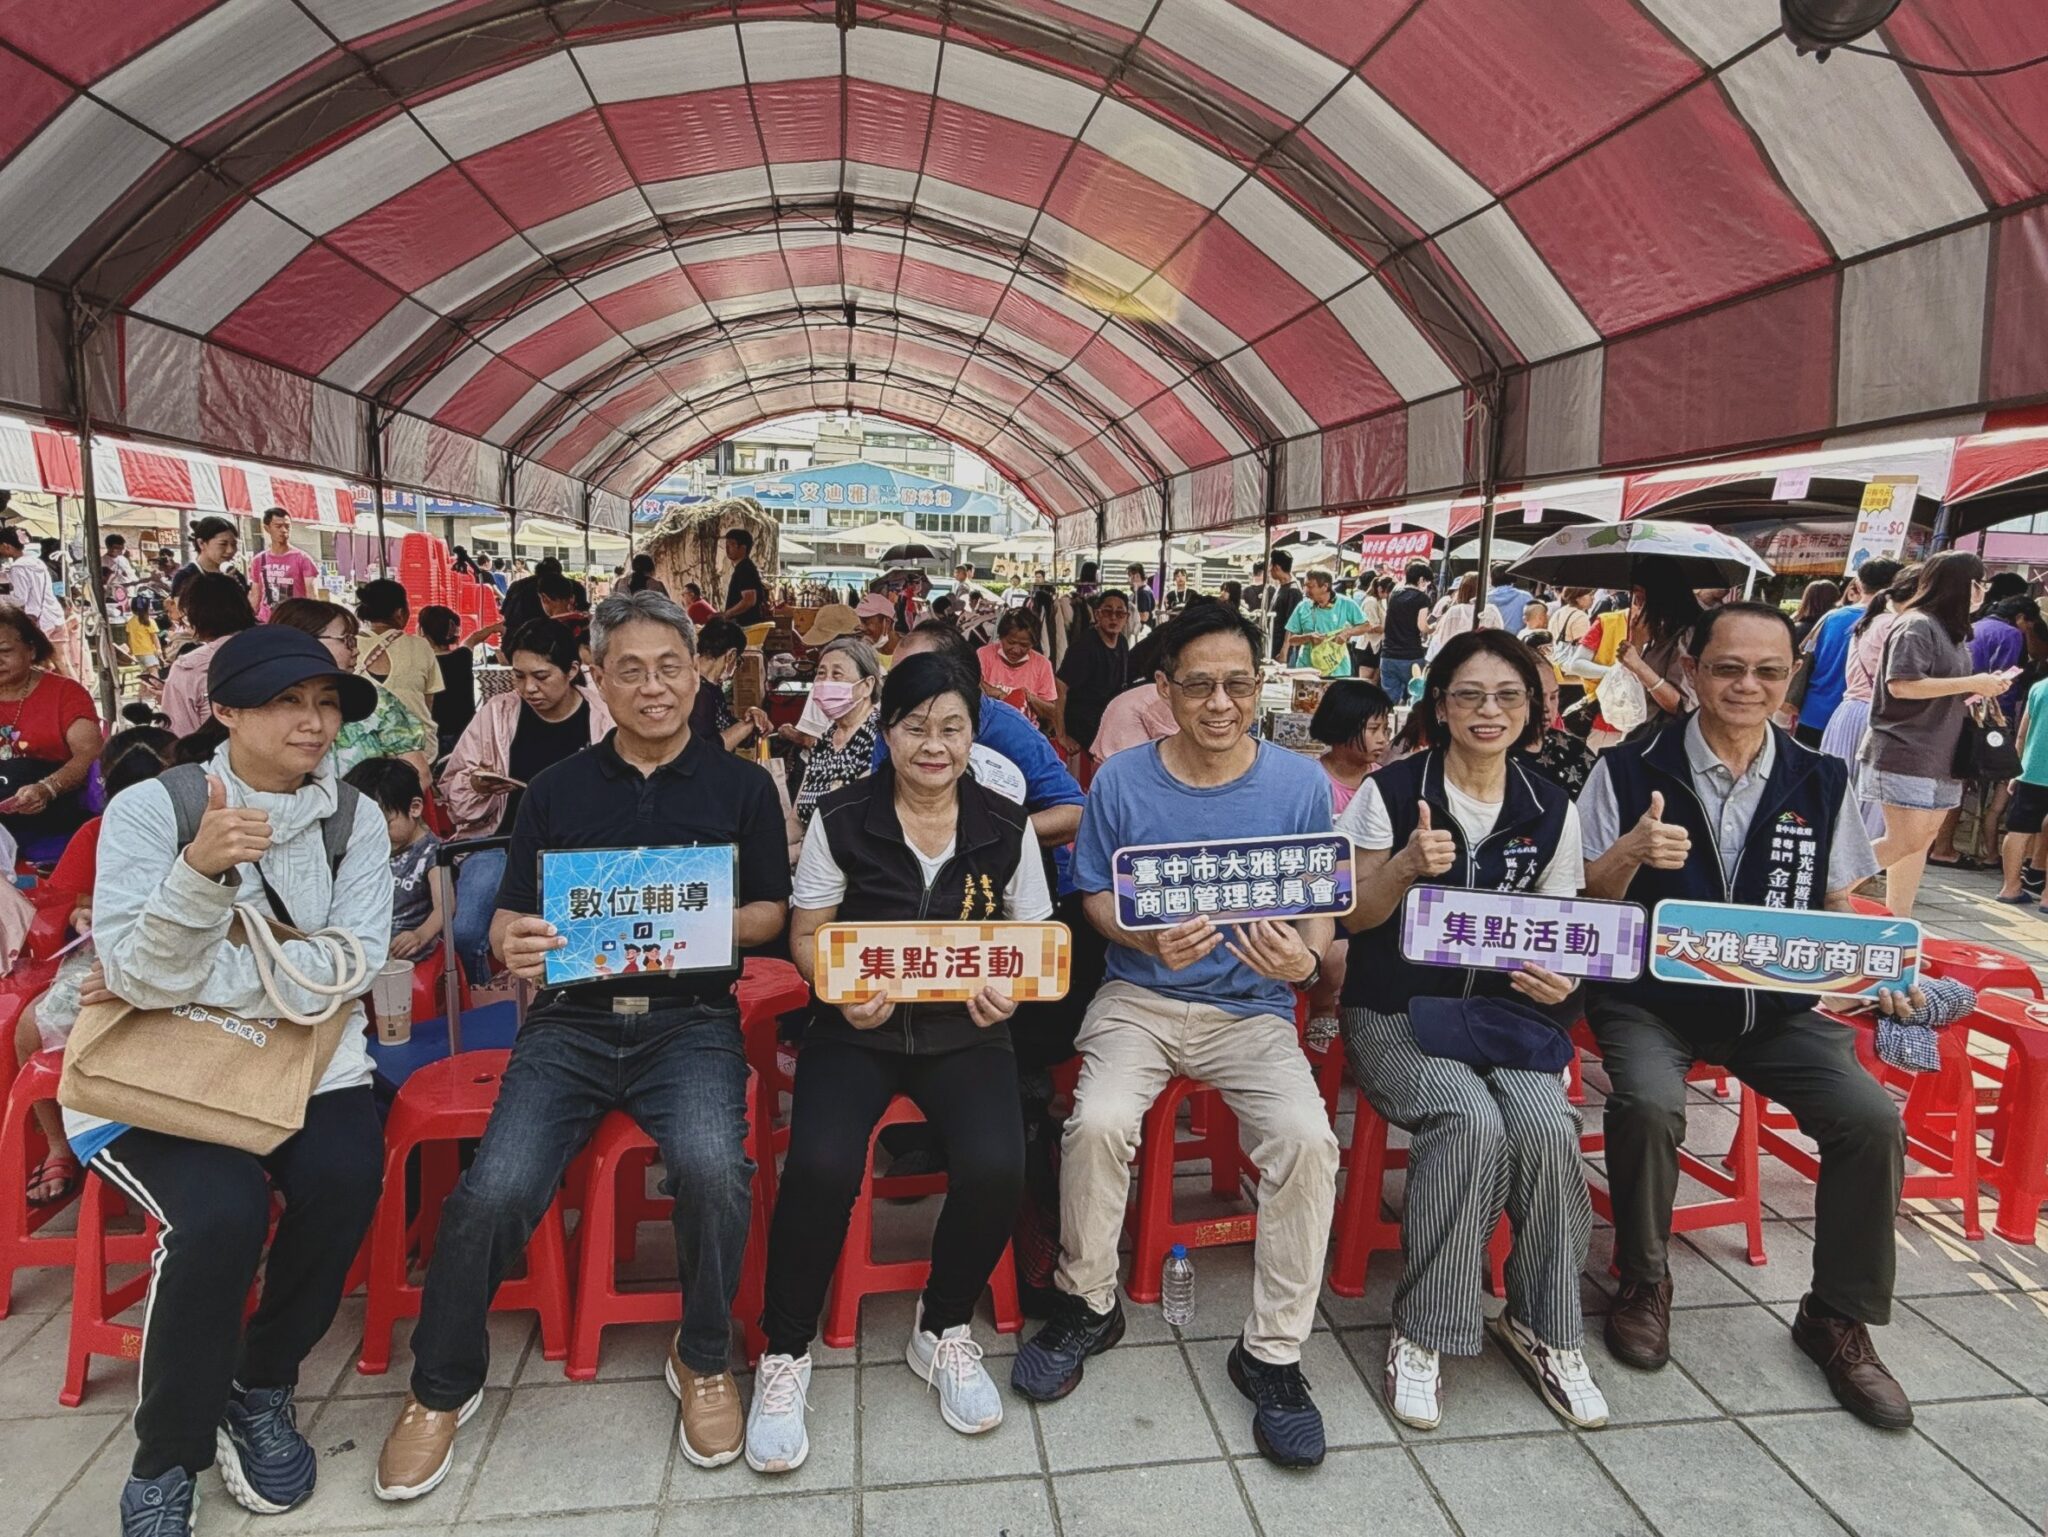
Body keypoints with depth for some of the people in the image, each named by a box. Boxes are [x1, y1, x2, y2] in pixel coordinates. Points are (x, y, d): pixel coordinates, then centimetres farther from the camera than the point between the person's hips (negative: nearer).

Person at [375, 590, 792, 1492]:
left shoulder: (741, 785, 8)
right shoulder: (557, 789, 11)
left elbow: (771, 914, 8)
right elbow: (507, 920, 10)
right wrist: (513, 944, -14)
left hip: (690, 1019, -1)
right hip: (570, 1019, 2)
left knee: (713, 1168, -29)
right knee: (495, 1189, -20)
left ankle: (703, 1362, 1)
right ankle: (442, 1387, 10)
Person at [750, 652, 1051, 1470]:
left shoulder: (1006, 826, 1)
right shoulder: (842, 818, -2)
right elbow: (806, 935, 1)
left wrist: (1011, 989, -16)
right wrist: (843, 991, -18)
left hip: (965, 1031, 1)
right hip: (859, 1028, -1)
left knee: (995, 1169, -25)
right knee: (820, 1167, -27)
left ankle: (943, 1329, 8)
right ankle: (785, 1352, 2)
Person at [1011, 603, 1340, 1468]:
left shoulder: (1301, 785, -1)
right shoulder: (1123, 781, -2)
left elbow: (1321, 911, 4)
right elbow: (1095, 894, 5)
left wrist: (1306, 959, -20)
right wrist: (1152, 940, -16)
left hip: (1253, 1008, 1)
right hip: (1141, 997, 0)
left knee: (1307, 1138, -25)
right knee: (1098, 1120, -27)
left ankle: (1273, 1353, -2)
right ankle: (1086, 1303, 3)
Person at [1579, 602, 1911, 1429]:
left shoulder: (1821, 781, 5)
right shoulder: (1631, 769, -5)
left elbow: (1837, 908, 12)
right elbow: (1584, 903, -4)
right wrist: (1632, 853, -25)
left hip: (1778, 1002, 3)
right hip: (1650, 997, -3)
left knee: (1872, 1119, -17)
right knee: (1649, 1104, -29)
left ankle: (1839, 1316, 9)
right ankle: (1642, 1284, 0)